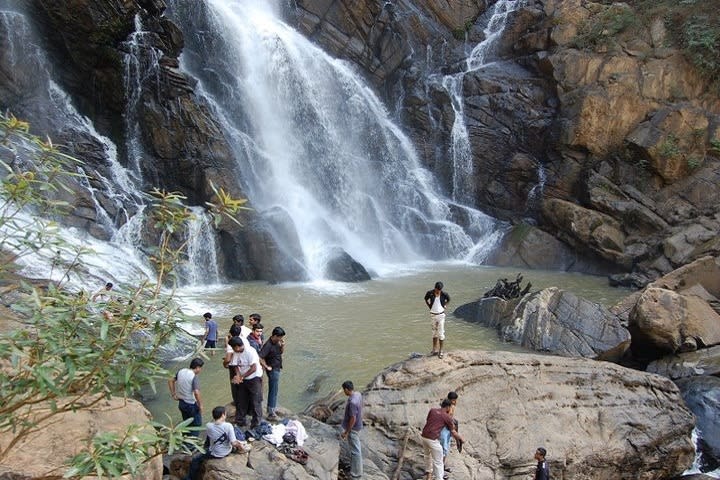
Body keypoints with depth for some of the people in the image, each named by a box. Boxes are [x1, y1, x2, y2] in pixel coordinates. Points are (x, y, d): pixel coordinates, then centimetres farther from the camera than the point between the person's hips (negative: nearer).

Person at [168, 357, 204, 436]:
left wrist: (173, 394, 16)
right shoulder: (194, 377, -23)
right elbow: (196, 392, -31)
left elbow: (170, 381, 11)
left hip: (181, 403, 7)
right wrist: (200, 405, -18)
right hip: (191, 405, -7)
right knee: (197, 424, 11)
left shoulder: (181, 371, -1)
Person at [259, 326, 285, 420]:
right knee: (273, 391, -1)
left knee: (274, 390, 20)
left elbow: (281, 352, 14)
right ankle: (271, 414, 8)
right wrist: (266, 366, -19)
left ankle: (271, 409, 35)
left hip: (277, 369, 9)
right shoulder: (268, 345, -27)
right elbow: (260, 357, -31)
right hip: (273, 370, -9)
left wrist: (283, 345, -7)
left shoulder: (277, 342, -1)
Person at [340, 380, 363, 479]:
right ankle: (354, 466, 44)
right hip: (357, 426, 9)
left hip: (353, 428, -9)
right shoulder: (358, 394, -5)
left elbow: (353, 419, -28)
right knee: (355, 448, 26)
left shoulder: (352, 402, -34)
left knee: (355, 450, 5)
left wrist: (346, 432, -18)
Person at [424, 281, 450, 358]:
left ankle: (440, 351, 9)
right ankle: (434, 350, 22)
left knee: (441, 333, 0)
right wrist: (430, 307, 1)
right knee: (434, 332, 13)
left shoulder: (444, 294, -13)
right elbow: (426, 299, 9)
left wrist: (443, 306, 0)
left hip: (441, 315, -2)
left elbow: (448, 300, 9)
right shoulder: (430, 293, -12)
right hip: (433, 315, 2)